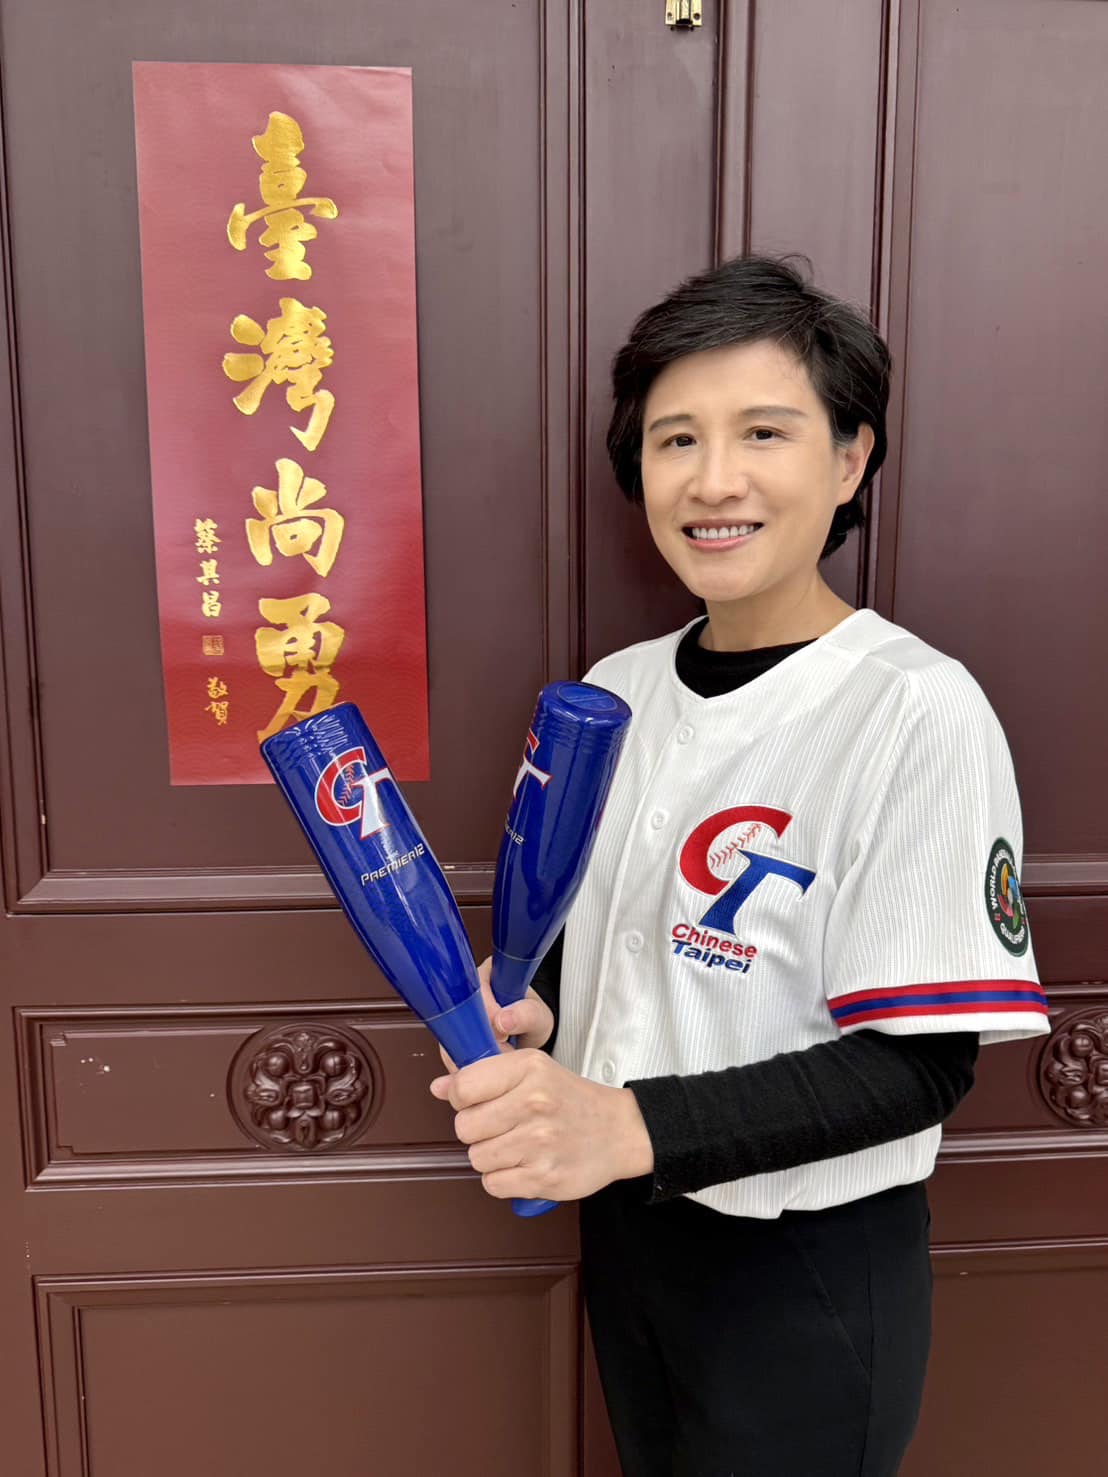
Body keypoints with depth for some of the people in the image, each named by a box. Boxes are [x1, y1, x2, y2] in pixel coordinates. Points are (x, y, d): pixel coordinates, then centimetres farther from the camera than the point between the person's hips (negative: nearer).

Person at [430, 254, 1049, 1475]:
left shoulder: (918, 712, -21)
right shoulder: (616, 691, -2)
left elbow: (919, 1063, -21)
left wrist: (633, 1124, -31)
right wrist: (524, 1017, -11)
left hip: (813, 1270, -5)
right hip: (627, 1227, 6)